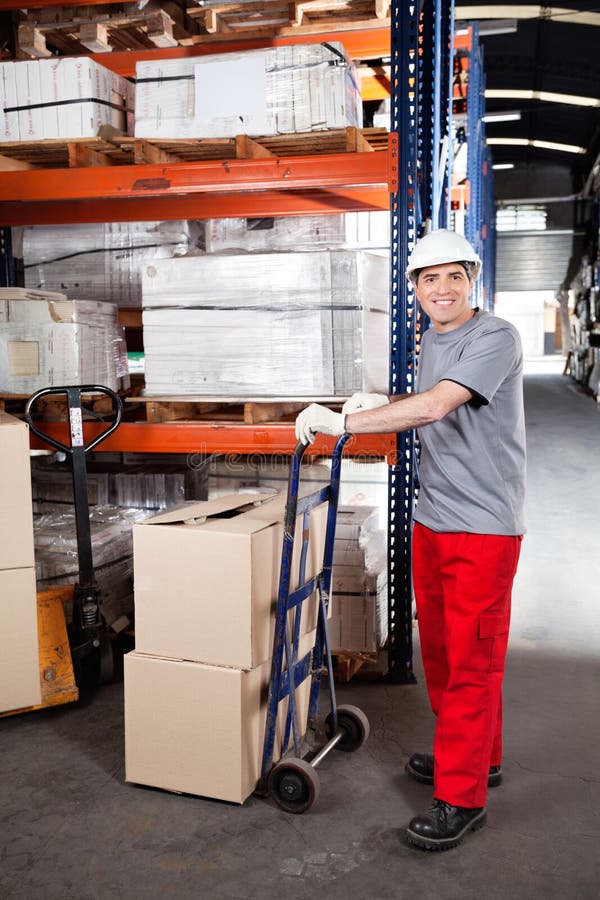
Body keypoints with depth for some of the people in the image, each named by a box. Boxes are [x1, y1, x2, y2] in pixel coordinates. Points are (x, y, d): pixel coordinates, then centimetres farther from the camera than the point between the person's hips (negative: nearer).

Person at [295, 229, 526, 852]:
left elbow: (434, 407, -28)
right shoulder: (430, 340, 14)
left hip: (483, 525, -8)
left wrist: (342, 421, -26)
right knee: (439, 649, 16)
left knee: (472, 659, -2)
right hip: (432, 519, 8)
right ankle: (478, 755, 36)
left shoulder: (494, 338, -14)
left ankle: (461, 797, 10)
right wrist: (380, 407, 5)